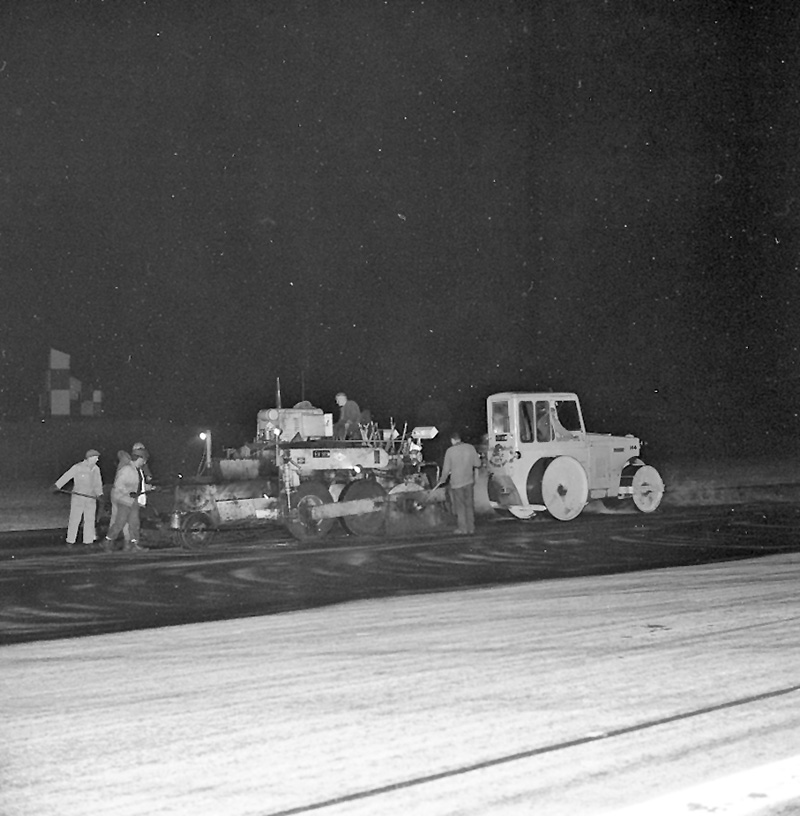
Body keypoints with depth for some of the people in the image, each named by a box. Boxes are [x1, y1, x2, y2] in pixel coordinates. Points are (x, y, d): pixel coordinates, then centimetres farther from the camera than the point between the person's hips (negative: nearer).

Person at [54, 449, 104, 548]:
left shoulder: (96, 469, 4)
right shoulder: (78, 467, -10)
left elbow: (98, 484, 8)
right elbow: (66, 476, -10)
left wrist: (99, 494, -7)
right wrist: (57, 485, -18)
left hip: (91, 498, 4)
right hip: (77, 497, -4)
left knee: (90, 520, 6)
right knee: (74, 519, -1)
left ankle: (88, 541, 14)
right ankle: (70, 541, 8)